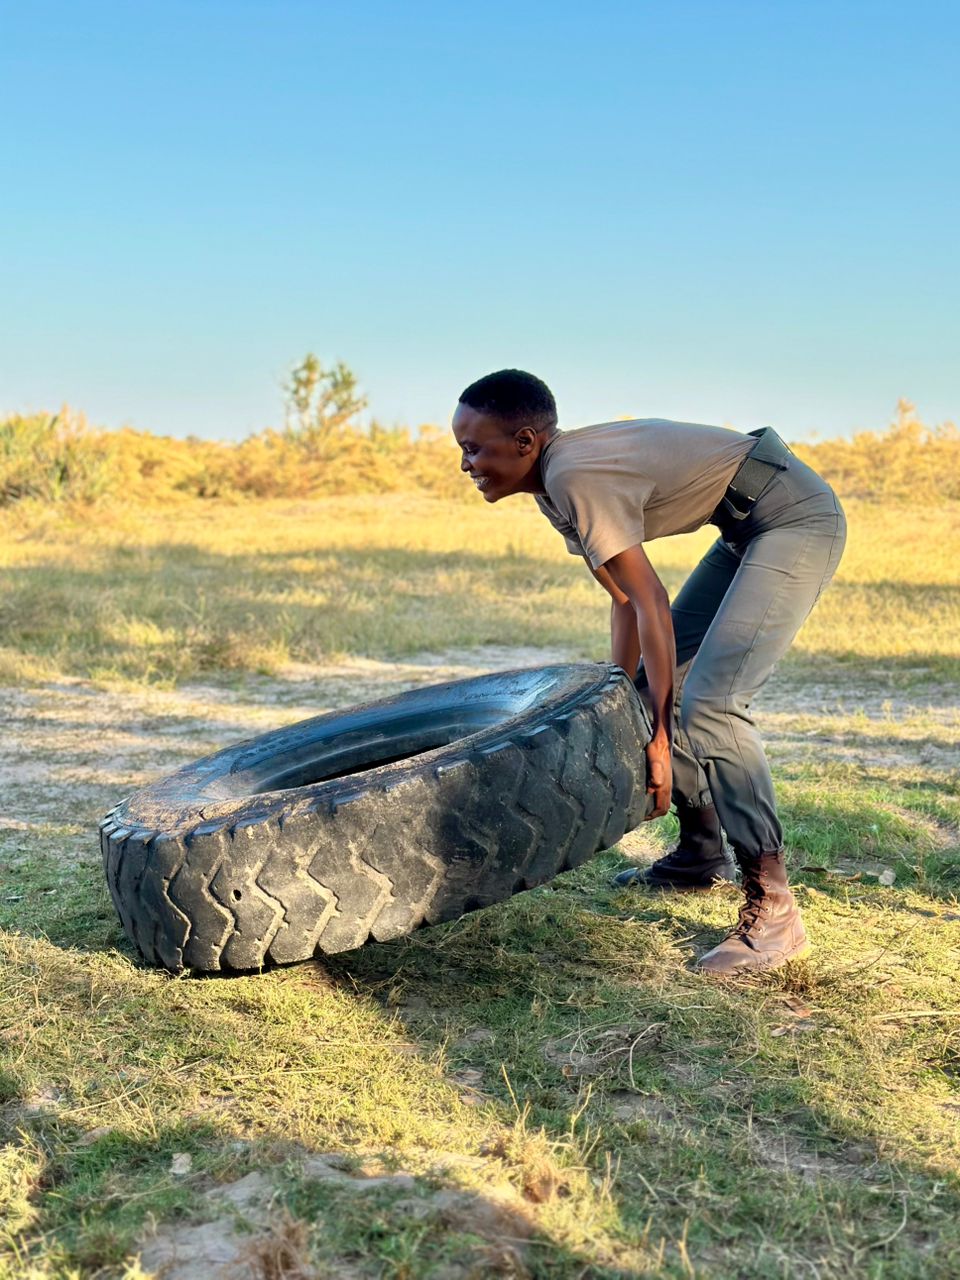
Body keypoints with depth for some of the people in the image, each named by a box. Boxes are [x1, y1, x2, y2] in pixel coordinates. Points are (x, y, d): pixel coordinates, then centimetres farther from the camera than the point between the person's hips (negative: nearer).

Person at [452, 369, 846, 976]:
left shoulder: (577, 476, -24)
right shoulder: (556, 484, 5)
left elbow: (651, 604, -24)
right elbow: (625, 602, 10)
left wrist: (657, 736, -21)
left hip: (799, 519, -10)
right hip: (750, 530, 10)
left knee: (708, 703, -21)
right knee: (661, 681, 11)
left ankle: (773, 909, -13)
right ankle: (702, 856, 25)